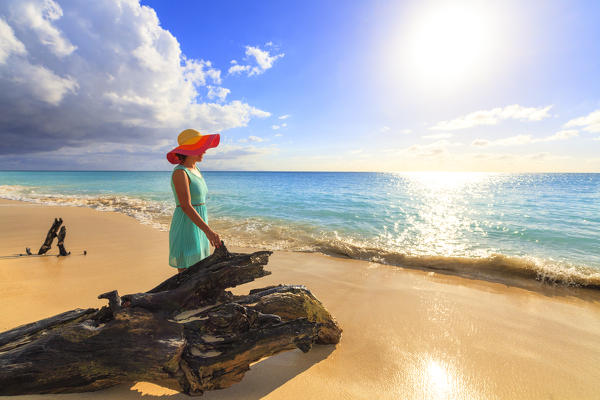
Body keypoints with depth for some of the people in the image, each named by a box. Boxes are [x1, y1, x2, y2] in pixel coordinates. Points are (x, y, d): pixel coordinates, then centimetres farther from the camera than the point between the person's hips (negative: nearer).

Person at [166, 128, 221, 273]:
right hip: (185, 230, -9)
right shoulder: (179, 172, -16)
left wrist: (206, 229, 22)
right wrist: (208, 230, -30)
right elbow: (186, 206, -24)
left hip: (197, 228, 9)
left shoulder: (195, 170, 12)